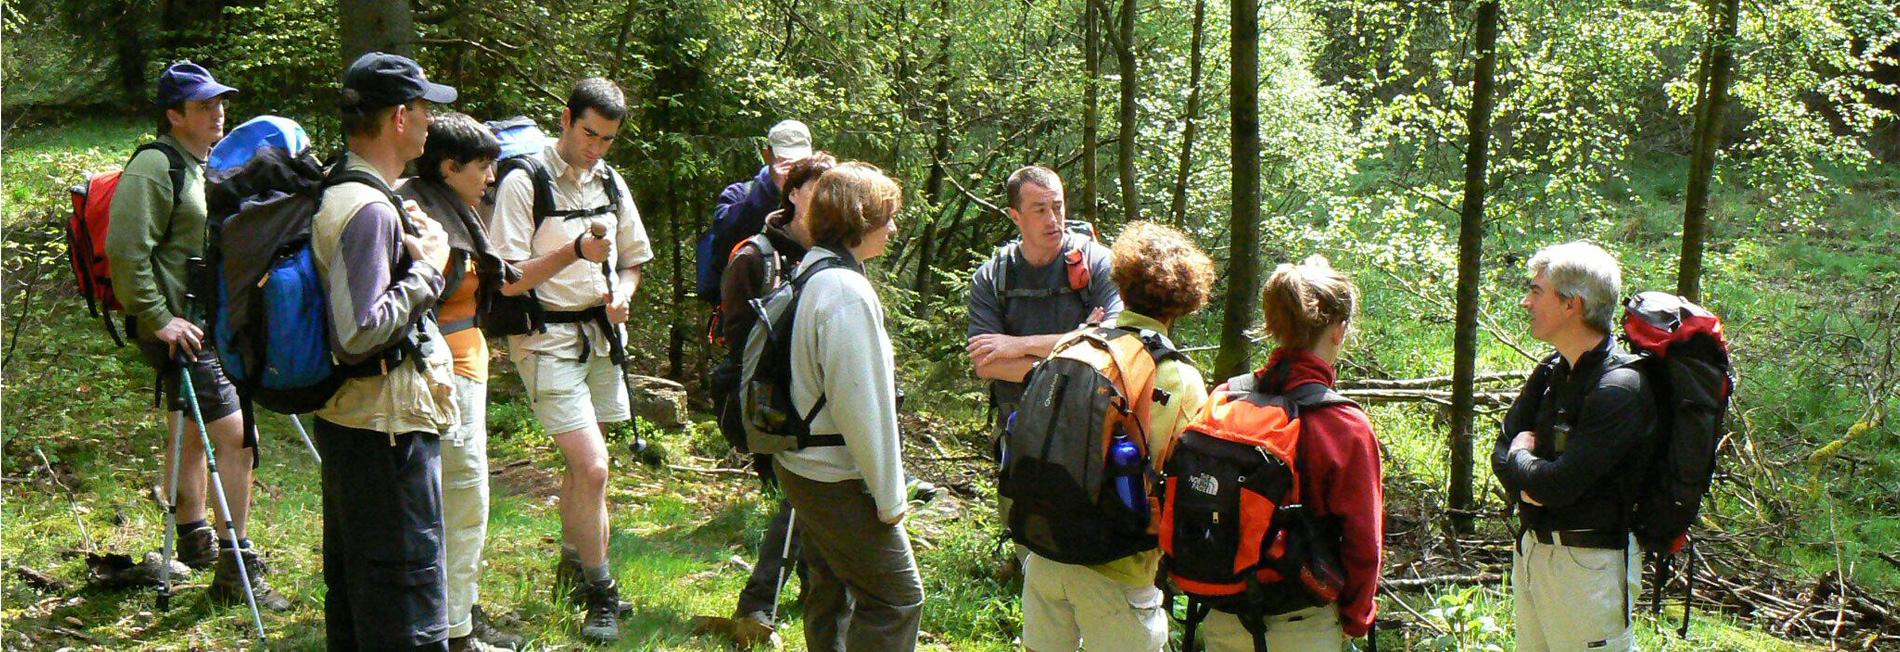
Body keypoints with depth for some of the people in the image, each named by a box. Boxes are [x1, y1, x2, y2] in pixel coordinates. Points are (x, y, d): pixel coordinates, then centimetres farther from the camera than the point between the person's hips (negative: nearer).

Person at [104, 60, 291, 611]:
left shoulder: (203, 165, 17)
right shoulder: (154, 167, -15)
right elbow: (126, 251, -23)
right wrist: (159, 319, -22)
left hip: (208, 324, 10)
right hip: (179, 329, -10)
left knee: (192, 432, 20)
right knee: (236, 435, -14)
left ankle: (194, 539, 34)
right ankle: (235, 568, -9)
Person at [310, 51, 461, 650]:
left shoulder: (338, 195, 12)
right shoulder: (370, 210, -20)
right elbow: (360, 332, -27)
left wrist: (406, 239, 10)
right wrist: (427, 267, -16)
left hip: (348, 423, 11)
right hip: (387, 431, -11)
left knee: (353, 597, 21)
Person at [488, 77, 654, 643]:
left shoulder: (609, 182, 9)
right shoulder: (524, 183, -11)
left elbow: (631, 261, 20)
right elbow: (509, 281, -14)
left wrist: (621, 294, -1)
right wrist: (576, 250, -23)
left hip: (601, 336, 6)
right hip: (548, 337, -6)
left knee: (582, 464, 16)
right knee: (593, 468, -12)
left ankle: (571, 565, 36)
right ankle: (600, 594, 2)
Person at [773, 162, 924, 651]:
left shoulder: (807, 275, 8)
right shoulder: (848, 290, -22)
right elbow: (860, 402, -23)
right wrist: (889, 496, -15)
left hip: (801, 464, 10)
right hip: (838, 481, -10)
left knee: (832, 589, 20)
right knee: (897, 597, -1)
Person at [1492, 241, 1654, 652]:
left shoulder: (1620, 387, -20)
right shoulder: (1551, 372, 7)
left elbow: (1562, 484, -25)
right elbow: (1502, 452, 9)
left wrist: (1520, 459, -5)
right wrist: (1528, 482, -12)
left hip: (1587, 563, -8)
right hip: (1531, 551, 8)